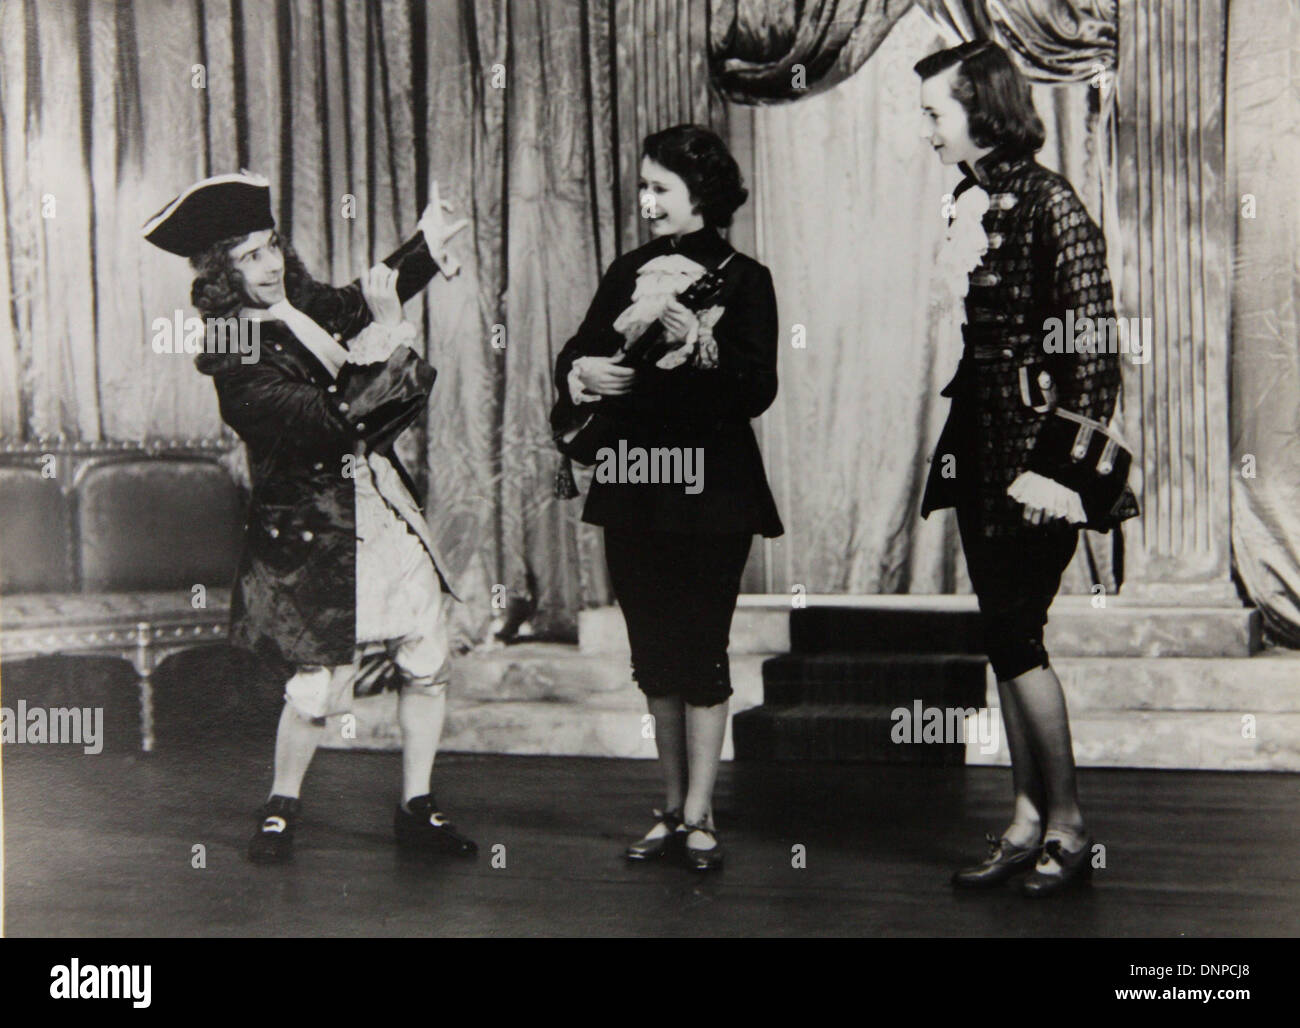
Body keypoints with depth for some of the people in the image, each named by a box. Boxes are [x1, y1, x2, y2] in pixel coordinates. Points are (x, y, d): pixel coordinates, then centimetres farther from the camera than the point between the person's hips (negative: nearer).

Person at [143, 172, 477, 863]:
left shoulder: (308, 306, 6)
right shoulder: (236, 362, -16)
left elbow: (361, 297, 31)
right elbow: (337, 421, -24)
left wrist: (428, 245, 25)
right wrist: (385, 334, -21)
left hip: (385, 505, 7)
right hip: (312, 532, -7)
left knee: (428, 663, 6)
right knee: (318, 688, -5)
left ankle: (416, 807, 22)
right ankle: (282, 807, 24)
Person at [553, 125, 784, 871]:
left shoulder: (743, 280, -3)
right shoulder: (628, 274, 11)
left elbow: (758, 389, -12)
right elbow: (578, 353, 8)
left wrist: (699, 342, -25)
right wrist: (581, 372, -14)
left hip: (711, 493, -5)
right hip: (634, 488, 5)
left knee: (701, 652, -2)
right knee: (655, 655, 9)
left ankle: (699, 816, 5)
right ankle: (674, 808, 20)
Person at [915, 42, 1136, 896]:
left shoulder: (1048, 202, -11)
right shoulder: (971, 203, 12)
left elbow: (1093, 343, -14)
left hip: (1037, 445, -8)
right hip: (982, 451, 8)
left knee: (1016, 639, -5)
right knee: (1006, 639, 10)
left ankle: (1068, 827, 8)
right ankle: (1028, 826, 18)